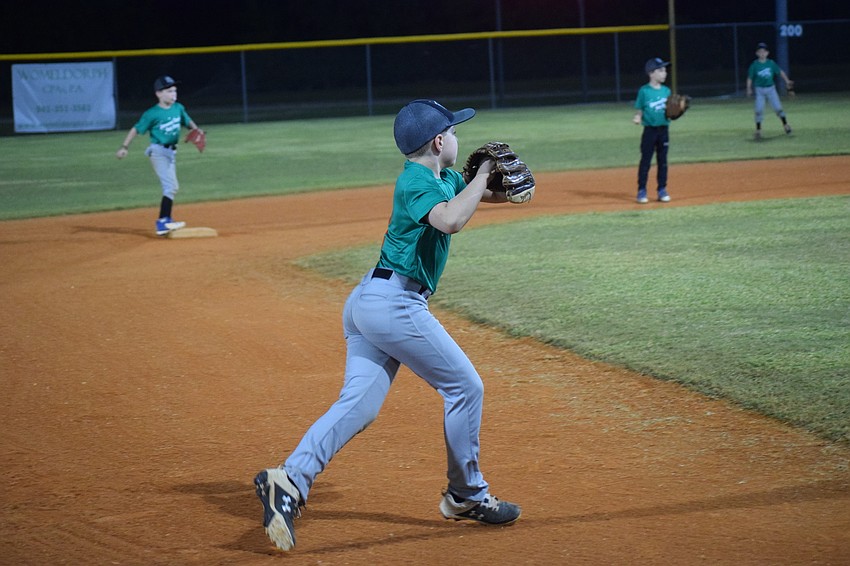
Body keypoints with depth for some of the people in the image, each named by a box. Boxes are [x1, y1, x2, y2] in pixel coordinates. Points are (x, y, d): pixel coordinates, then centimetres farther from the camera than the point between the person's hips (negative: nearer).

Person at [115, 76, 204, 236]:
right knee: (171, 186, -18)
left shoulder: (178, 108, 6)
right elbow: (136, 129, -8)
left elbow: (188, 121, 21)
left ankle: (164, 222, 17)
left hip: (171, 152, 8)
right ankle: (163, 221, -21)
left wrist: (197, 130, 0)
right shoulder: (152, 114, -11)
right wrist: (124, 147, -15)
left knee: (171, 188, 10)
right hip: (158, 151, -8)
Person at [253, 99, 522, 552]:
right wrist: (482, 177, -17)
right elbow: (450, 220, -30)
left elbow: (492, 194, 23)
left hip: (368, 301, 10)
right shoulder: (416, 182, -12)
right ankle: (467, 496, 14)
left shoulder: (444, 178, 18)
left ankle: (291, 479, -18)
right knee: (465, 387, 2)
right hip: (395, 301, -10)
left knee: (358, 404, -2)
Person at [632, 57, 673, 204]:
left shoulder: (666, 91, 7)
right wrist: (637, 118, -20)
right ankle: (641, 191, 5)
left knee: (662, 161, 7)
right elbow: (640, 111, 0)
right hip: (649, 130, -4)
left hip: (664, 129, 4)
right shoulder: (644, 91, -4)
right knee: (645, 161, -1)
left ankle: (662, 190, 14)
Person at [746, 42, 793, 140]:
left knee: (778, 108, -1)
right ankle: (758, 130, 1)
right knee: (759, 110, -8)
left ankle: (785, 124, 19)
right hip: (759, 89, -1)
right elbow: (750, 78, 0)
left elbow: (780, 72, 5)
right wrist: (749, 89, -9)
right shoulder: (754, 65, -5)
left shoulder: (771, 63, -2)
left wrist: (787, 81, -4)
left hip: (771, 89, 1)